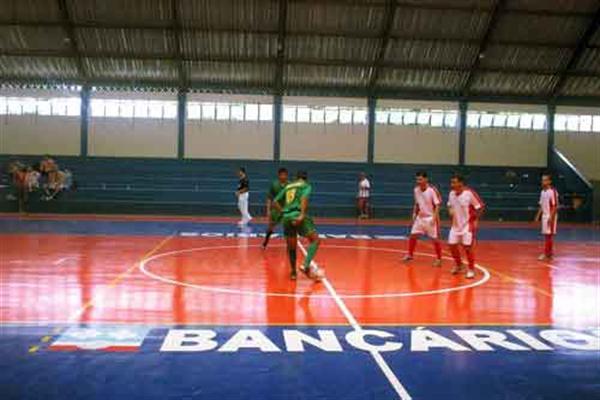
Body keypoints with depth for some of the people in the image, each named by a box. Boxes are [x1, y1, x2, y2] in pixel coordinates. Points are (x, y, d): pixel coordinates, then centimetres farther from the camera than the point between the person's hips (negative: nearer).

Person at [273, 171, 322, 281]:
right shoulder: (306, 185, 11)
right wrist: (302, 215, -20)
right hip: (297, 215, -5)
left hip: (286, 218, 6)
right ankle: (306, 266, -19)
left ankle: (293, 272, 22)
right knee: (315, 240, -2)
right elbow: (304, 198, -11)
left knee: (291, 247, 17)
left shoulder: (288, 187, 26)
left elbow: (275, 202, 22)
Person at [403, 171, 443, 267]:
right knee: (413, 235, 7)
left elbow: (437, 205, -16)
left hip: (431, 217, -6)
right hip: (420, 217, 6)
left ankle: (439, 259, 12)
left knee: (435, 238, -1)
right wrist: (414, 214, 7)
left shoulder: (432, 190, -19)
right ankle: (410, 255, 24)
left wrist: (434, 218, -23)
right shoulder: (416, 190, 0)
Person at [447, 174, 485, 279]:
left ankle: (471, 269, 11)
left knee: (467, 247, -7)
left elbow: (481, 207, -13)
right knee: (452, 245, 6)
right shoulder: (452, 193, -2)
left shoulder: (470, 193, -21)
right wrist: (450, 211, 1)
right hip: (456, 224, 6)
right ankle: (458, 265, 29)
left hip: (468, 225, -6)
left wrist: (475, 219, -13)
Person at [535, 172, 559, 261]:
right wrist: (538, 215, 12)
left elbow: (555, 206, -16)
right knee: (546, 235, 10)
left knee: (549, 235, -5)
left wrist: (551, 217, -21)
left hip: (551, 216, -8)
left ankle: (546, 253, -4)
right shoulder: (543, 191, 11)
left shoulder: (553, 191, -14)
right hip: (544, 216, 8)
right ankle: (550, 253, 17)